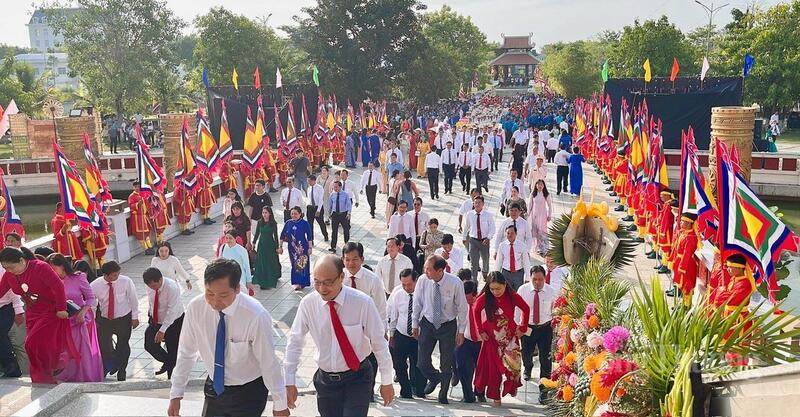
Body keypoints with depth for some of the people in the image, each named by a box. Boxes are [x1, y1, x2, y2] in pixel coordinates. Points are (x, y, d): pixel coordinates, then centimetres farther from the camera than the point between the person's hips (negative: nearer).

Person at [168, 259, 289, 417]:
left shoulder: (256, 315, -28)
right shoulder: (195, 307, -16)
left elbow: (269, 363, -19)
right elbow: (186, 353, -3)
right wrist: (176, 395, 0)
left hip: (248, 392, -4)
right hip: (214, 388, 4)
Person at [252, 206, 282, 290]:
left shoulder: (273, 223, -8)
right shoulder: (259, 222, 0)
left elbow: (275, 235, -5)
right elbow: (257, 233, 8)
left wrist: (277, 247, -4)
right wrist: (253, 243, 6)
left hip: (270, 245, -3)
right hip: (261, 244, 3)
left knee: (270, 263, 2)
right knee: (261, 263, 7)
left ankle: (269, 282, 11)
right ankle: (262, 282, 19)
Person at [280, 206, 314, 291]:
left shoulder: (305, 223, -11)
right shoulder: (288, 223, 0)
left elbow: (309, 236, -8)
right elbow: (282, 236, 7)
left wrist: (310, 247, -10)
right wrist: (281, 246, 8)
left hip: (302, 248, -4)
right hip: (292, 248, 4)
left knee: (302, 265, 0)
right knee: (294, 265, 11)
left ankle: (302, 283, 11)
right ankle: (296, 282, 23)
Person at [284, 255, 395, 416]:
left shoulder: (362, 302, -18)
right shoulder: (308, 303, -10)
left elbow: (379, 342, -9)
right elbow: (295, 342, -1)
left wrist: (386, 382, -2)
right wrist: (289, 382, -3)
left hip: (357, 378, -3)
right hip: (325, 380, 3)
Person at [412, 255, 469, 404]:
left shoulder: (455, 283, -22)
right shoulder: (423, 280, -16)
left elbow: (462, 308, -9)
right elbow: (417, 304, -1)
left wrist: (461, 331, -4)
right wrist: (415, 324, 7)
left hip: (448, 326, -1)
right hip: (427, 324, 2)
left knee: (446, 364, 9)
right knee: (422, 363, 0)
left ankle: (443, 395, 35)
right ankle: (434, 378, 36)